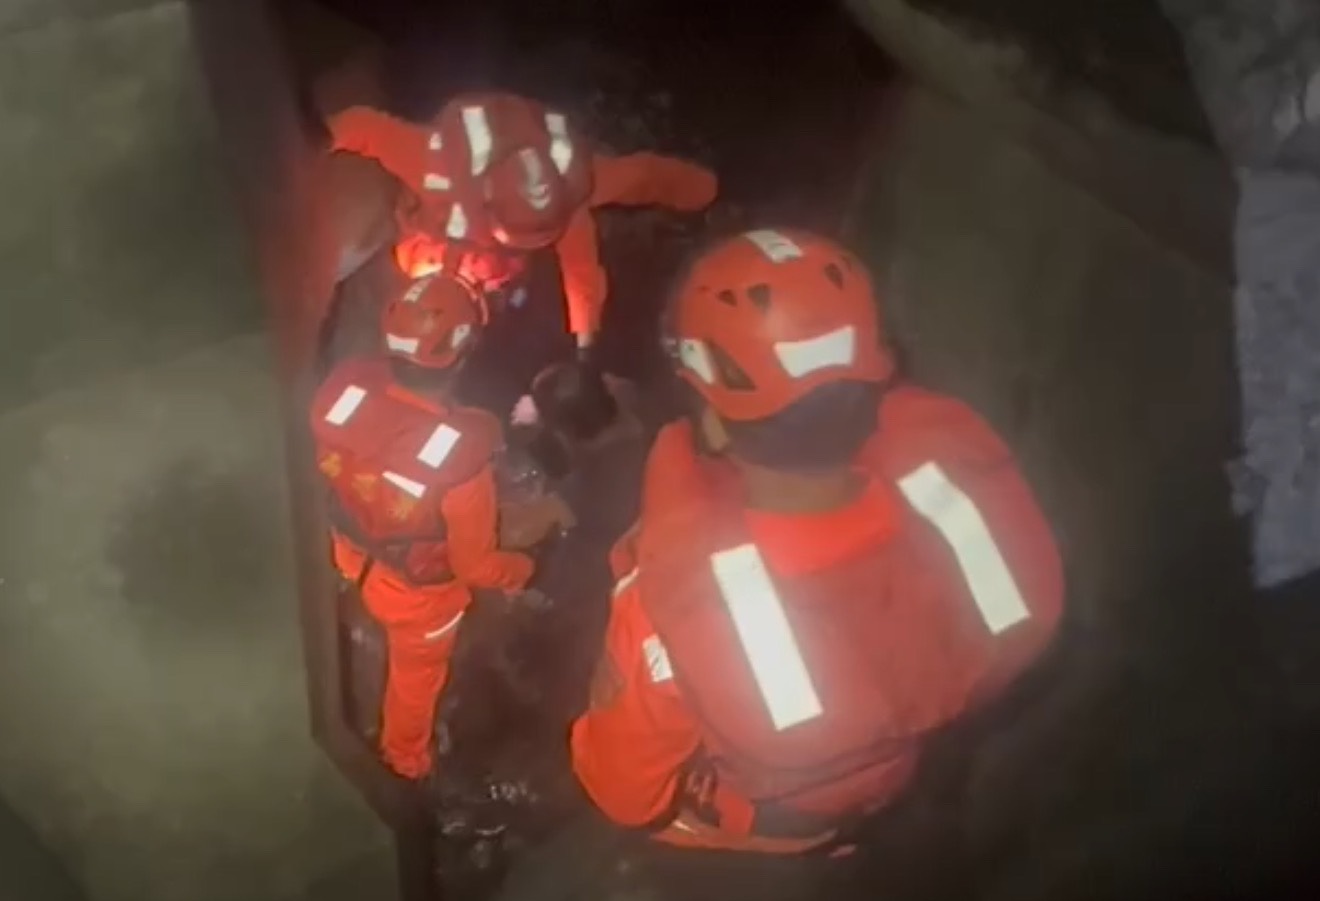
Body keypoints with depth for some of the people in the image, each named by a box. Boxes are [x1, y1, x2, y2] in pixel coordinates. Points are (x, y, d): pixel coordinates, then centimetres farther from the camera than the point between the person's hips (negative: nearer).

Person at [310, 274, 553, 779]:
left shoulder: (344, 387, -30)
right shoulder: (458, 455, -44)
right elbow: (475, 565, -27)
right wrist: (522, 571, -5)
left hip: (354, 554, 4)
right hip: (416, 588, -4)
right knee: (416, 675, 28)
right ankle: (406, 758, 57)